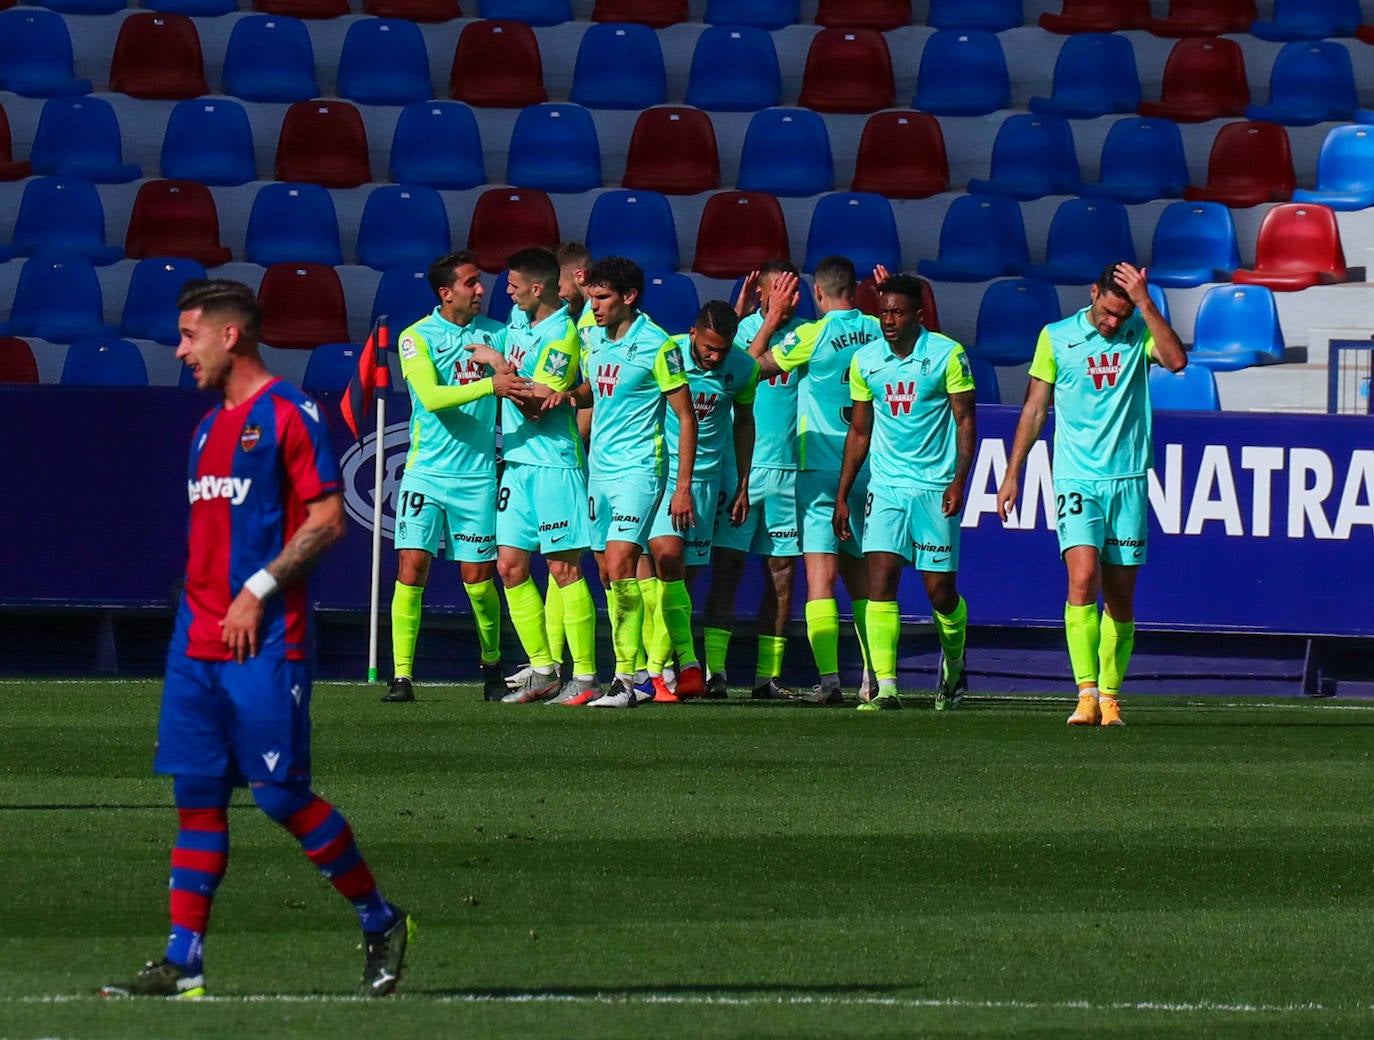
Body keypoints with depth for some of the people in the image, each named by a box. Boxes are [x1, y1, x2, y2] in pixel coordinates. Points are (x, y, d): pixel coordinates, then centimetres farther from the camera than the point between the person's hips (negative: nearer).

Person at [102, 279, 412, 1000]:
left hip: (266, 644, -8)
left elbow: (327, 519, -12)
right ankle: (182, 963, 2)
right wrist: (198, 611, 16)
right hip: (197, 640, 8)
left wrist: (258, 590, -16)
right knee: (197, 796, 3)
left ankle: (381, 922, 10)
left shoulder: (288, 414, -7)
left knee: (280, 794, -6)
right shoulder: (210, 428, 18)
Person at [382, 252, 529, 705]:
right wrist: (489, 386, -27)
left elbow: (517, 389, 13)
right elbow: (431, 396, -16)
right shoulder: (417, 338, -3)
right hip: (427, 471, -2)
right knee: (412, 565, -10)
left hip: (477, 475, 2)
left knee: (478, 575, 3)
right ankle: (402, 675, -7)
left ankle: (492, 668, 23)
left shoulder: (498, 334, 7)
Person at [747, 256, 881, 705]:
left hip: (821, 465, -5)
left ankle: (829, 678, -18)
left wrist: (772, 318, 10)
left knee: (820, 574, -8)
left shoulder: (811, 336, -12)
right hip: (868, 466, 5)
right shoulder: (878, 331, 0)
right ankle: (875, 678, 15)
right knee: (859, 573, 16)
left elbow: (752, 367, -1)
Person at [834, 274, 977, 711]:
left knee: (940, 591, 1)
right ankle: (885, 687, -15)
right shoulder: (864, 360, 6)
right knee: (880, 577, -13)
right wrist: (841, 496, 11)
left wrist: (959, 480, -15)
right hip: (885, 486, 3)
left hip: (935, 488, -3)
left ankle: (954, 661, 31)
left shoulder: (947, 355, -5)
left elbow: (965, 421, -3)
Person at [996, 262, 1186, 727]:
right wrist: (1012, 474, 10)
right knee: (1083, 579, -18)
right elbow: (1034, 409, 11)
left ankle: (1110, 695, 14)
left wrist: (1145, 303, -19)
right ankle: (1087, 693, -20)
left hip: (1128, 479, 1)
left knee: (1120, 596, 4)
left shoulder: (1141, 334, 3)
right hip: (1076, 477, -1)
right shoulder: (1056, 338, 4)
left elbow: (1176, 360, -18)